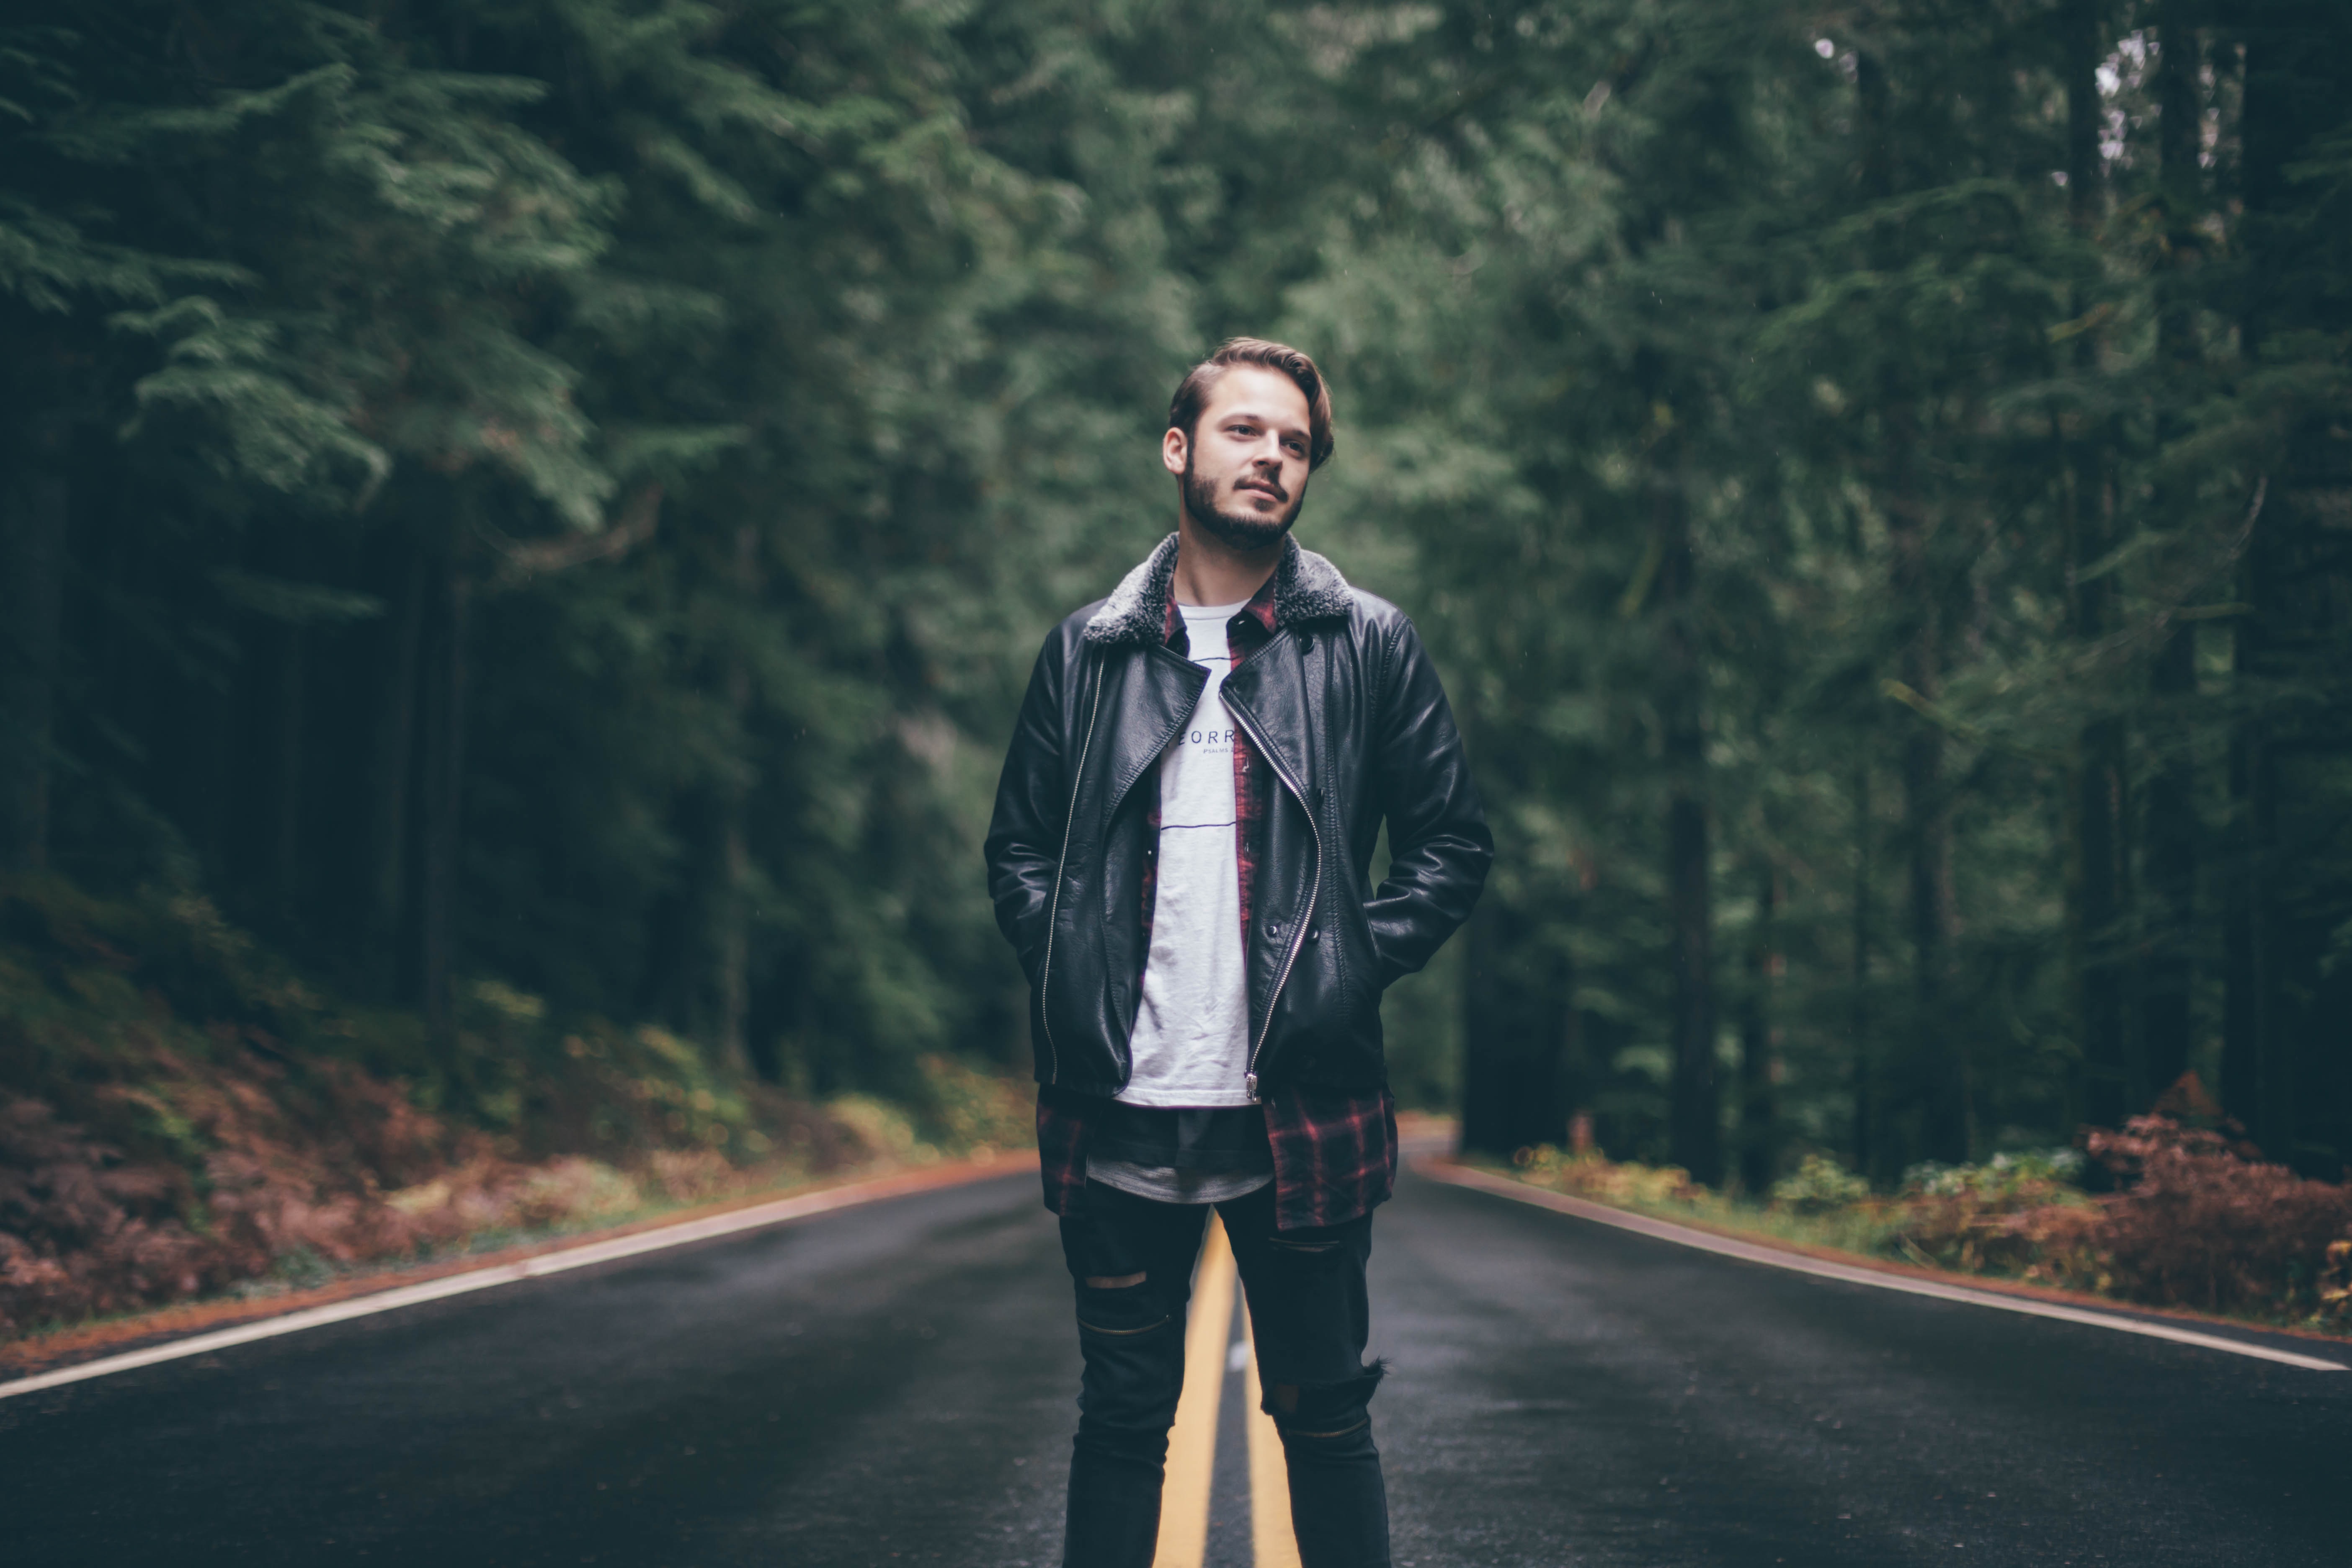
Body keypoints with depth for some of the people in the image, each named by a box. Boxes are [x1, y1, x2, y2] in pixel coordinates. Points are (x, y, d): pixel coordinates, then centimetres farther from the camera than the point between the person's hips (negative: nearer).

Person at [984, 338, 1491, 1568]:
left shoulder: (1368, 646, 5)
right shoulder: (1089, 651, 9)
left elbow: (1452, 844, 6)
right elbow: (1018, 847, 14)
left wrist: (1353, 972, -5)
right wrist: (1071, 975, -1)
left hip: (1299, 1110, -1)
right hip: (1120, 1115, 2)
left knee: (1325, 1418, 6)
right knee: (1121, 1418, 9)